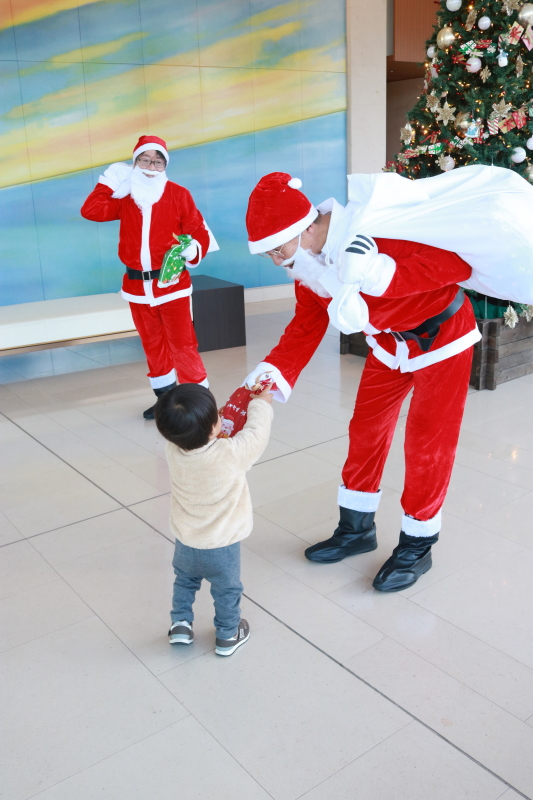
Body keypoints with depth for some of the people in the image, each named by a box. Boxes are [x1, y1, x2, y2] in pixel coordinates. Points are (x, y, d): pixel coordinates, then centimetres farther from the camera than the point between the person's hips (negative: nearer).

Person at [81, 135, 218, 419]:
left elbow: (199, 232, -5)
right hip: (137, 285, 5)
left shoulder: (178, 195, -5)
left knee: (182, 345, -6)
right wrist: (109, 182, -7)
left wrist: (192, 249, -25)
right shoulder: (125, 197, 6)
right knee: (152, 344, 14)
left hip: (171, 282, -4)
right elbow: (91, 211, -4)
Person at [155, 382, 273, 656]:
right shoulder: (231, 454, -33)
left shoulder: (173, 450, -21)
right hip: (222, 547, -3)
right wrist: (260, 405, 2)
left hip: (185, 543, 3)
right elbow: (256, 435, -15)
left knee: (184, 581, 31)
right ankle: (228, 636, 40)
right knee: (226, 591, 22)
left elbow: (187, 434, 2)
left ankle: (180, 624, 40)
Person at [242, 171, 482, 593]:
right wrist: (273, 374, -22)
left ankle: (417, 546, 20)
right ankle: (357, 529, 31)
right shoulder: (307, 261, -12)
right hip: (390, 340, 7)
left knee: (427, 445, 0)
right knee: (366, 431, 12)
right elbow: (306, 326, -6)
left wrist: (383, 274, -46)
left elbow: (459, 263, -34)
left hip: (441, 335, -6)